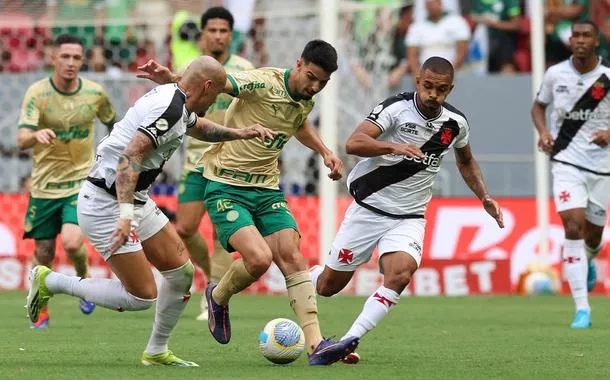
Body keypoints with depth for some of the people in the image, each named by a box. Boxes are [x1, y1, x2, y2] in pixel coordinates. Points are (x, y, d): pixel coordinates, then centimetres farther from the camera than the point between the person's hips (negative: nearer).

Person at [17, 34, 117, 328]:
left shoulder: (95, 93, -5)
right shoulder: (37, 93, -12)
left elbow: (113, 124, 16)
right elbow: (21, 139, -23)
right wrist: (36, 135, -45)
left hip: (82, 182, 0)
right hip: (44, 185, 0)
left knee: (72, 243, -20)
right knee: (44, 254, 6)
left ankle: (84, 279, 14)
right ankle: (41, 312, 29)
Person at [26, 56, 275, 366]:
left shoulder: (174, 100, 10)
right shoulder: (170, 109, -21)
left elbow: (198, 127, 35)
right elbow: (129, 157, -30)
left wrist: (240, 133, 24)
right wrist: (125, 214, -35)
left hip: (134, 201, 11)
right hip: (106, 204, -11)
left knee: (181, 271, 10)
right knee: (142, 297, -10)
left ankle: (156, 352, 23)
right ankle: (49, 282, 1)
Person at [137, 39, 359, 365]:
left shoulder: (305, 102, 7)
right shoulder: (263, 83, -17)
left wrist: (324, 152, 21)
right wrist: (171, 79, -47)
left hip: (267, 190, 7)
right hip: (226, 188, -7)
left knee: (292, 258, -10)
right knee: (259, 258, -22)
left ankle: (316, 346, -13)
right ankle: (218, 298, 11)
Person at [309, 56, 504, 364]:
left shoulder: (455, 123, -1)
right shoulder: (396, 108, -16)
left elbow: (466, 160, 22)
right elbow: (353, 143, -30)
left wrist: (484, 197, 10)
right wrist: (394, 147, -44)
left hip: (408, 219, 3)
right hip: (368, 208, -3)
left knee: (400, 275, -27)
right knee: (329, 285, 7)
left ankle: (348, 341, -24)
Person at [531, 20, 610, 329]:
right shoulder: (555, 74, -2)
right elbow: (538, 106, 15)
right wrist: (543, 131, -4)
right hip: (566, 162, -1)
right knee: (573, 227, -19)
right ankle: (582, 309, -19)